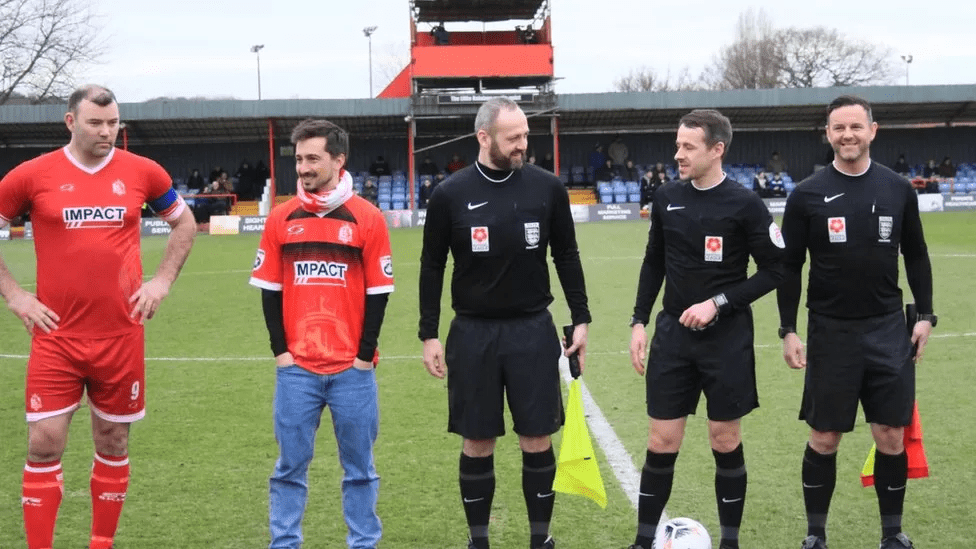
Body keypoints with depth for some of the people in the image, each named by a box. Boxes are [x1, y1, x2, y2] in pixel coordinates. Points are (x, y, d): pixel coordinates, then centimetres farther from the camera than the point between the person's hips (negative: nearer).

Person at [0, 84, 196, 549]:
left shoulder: (142, 171, 2)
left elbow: (184, 222, 16)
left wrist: (162, 279, 5)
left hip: (121, 334, 2)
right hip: (56, 335, -1)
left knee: (113, 442, 11)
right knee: (44, 444, -4)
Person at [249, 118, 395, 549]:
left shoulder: (368, 218, -1)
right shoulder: (281, 218, 4)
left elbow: (377, 292, 0)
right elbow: (269, 290, 7)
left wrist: (365, 354, -5)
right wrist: (280, 350, -1)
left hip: (352, 368, -1)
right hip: (296, 367, 1)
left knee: (358, 465, 8)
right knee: (290, 465, 7)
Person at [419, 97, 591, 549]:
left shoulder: (546, 187, -2)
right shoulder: (450, 194, -4)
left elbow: (566, 256, 7)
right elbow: (432, 267, 3)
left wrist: (581, 318, 5)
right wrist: (429, 334, 0)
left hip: (534, 329, 1)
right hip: (473, 333, 0)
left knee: (537, 442, 4)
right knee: (477, 444, 7)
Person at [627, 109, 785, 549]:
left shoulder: (744, 204, -10)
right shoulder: (667, 198, 3)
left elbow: (774, 270, -6)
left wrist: (718, 303, -15)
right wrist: (639, 321, 6)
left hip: (727, 338, -3)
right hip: (673, 333, 3)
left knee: (725, 441, 6)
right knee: (662, 441, 4)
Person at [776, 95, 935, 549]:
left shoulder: (898, 189, 3)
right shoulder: (807, 195, -3)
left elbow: (916, 257, 12)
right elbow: (789, 267, 1)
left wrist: (925, 315, 6)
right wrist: (788, 330, -3)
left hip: (888, 329, 2)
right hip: (830, 332, -2)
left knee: (891, 437, 5)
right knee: (824, 439, 5)